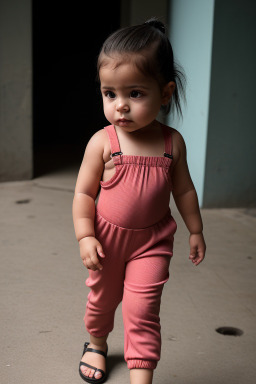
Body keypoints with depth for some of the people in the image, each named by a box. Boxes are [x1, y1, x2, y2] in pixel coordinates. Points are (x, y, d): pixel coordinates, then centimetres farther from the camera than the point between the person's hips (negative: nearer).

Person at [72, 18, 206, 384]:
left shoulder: (172, 142, -9)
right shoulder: (102, 142, -16)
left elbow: (183, 189, 4)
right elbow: (84, 193, -9)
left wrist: (195, 230, 10)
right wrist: (85, 236, -17)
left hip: (152, 241, 0)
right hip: (107, 240, 1)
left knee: (142, 310, -5)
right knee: (102, 298, 21)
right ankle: (97, 343, 50)